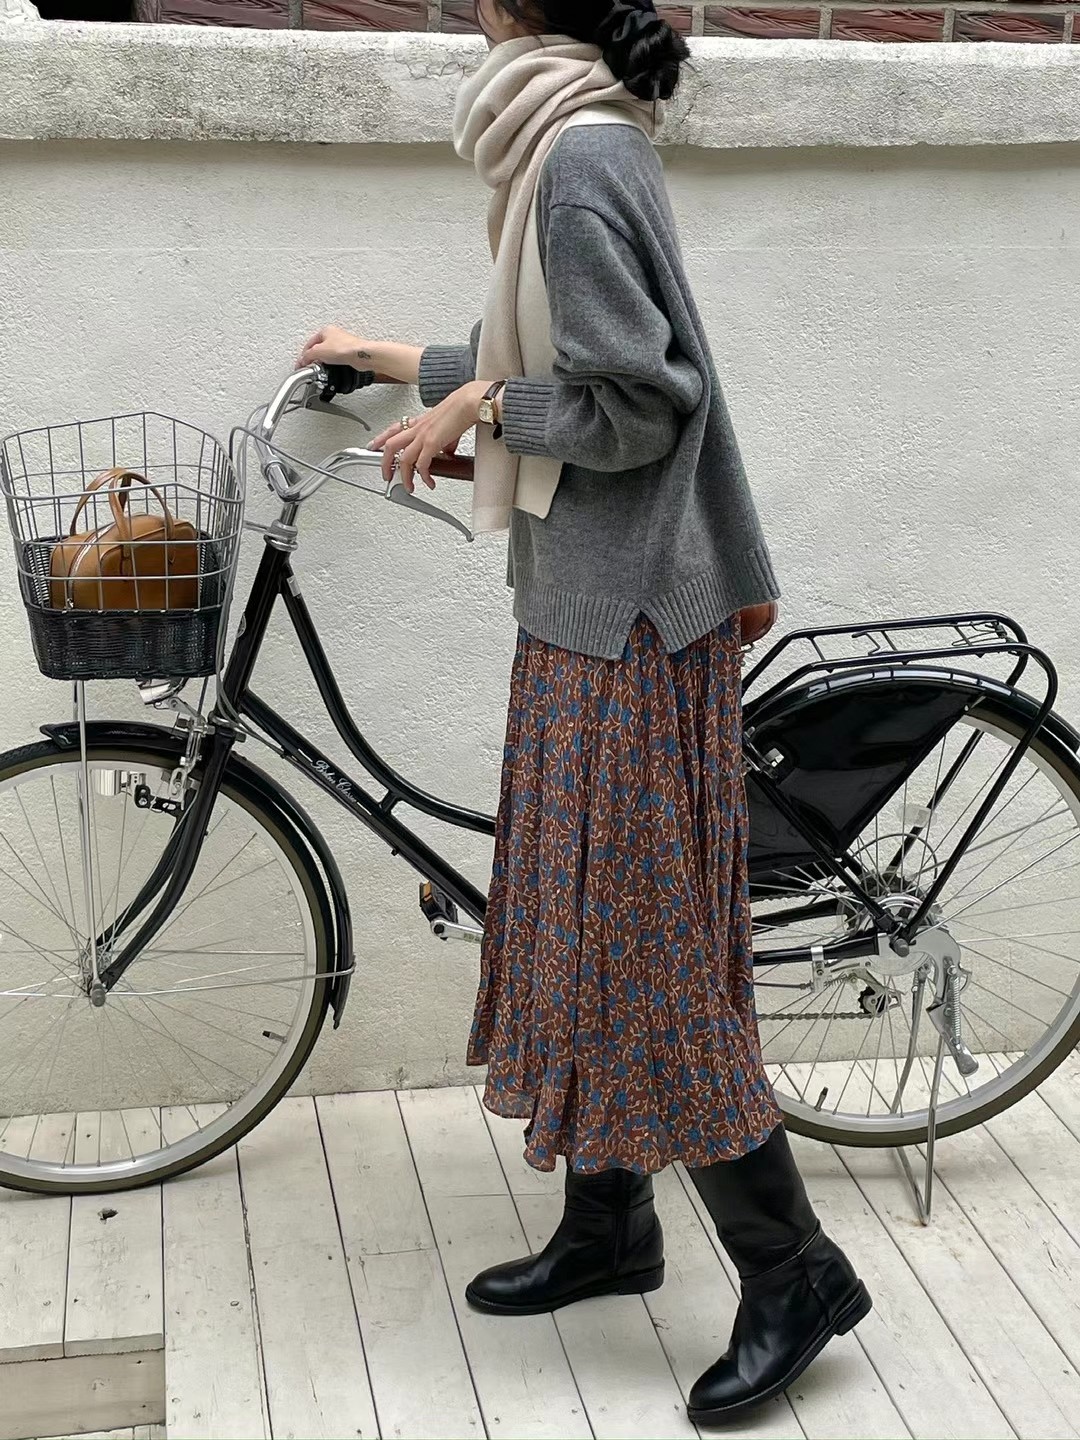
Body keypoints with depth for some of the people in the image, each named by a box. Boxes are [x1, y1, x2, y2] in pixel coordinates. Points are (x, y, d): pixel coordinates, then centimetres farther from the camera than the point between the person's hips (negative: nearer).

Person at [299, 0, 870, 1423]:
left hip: (625, 618, -10)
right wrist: (391, 358, 31)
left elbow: (628, 402, -22)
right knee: (582, 922, 15)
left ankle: (793, 1270, 8)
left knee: (644, 947, -5)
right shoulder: (581, 149, 14)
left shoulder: (582, 158, -16)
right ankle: (608, 1227, 29)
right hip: (591, 604, 10)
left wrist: (477, 409, -10)